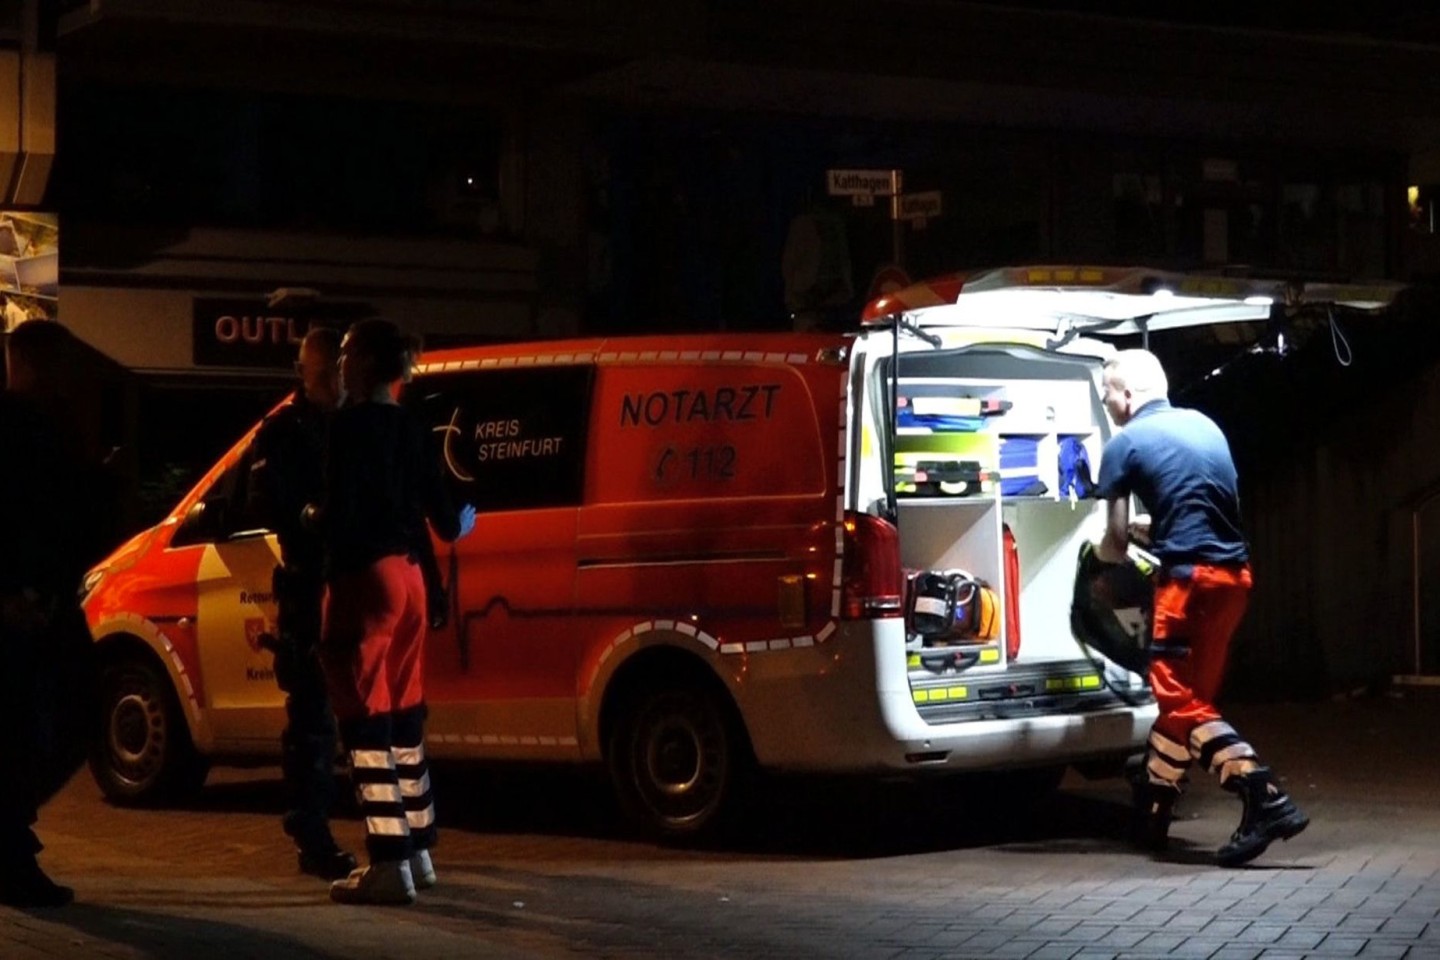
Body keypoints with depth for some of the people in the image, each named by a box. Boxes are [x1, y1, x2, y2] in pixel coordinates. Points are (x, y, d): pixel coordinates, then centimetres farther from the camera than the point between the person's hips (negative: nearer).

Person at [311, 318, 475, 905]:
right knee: (403, 718, 16)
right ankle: (417, 850, 24)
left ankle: (390, 865, -6)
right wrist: (465, 519, 34)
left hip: (364, 580, -8)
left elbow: (341, 516, -20)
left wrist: (312, 518, 1)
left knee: (366, 722, -5)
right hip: (406, 578, 8)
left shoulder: (353, 426, -12)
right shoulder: (414, 431, 10)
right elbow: (444, 524, 12)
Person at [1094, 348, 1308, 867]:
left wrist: (1102, 549, 22)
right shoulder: (1204, 425, 17)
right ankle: (1150, 813, 26)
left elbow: (1116, 544, 0)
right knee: (1181, 694, 17)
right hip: (1234, 572, 8)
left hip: (1190, 576, -8)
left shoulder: (1125, 444, -3)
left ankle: (1265, 799, -22)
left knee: (1182, 702, -5)